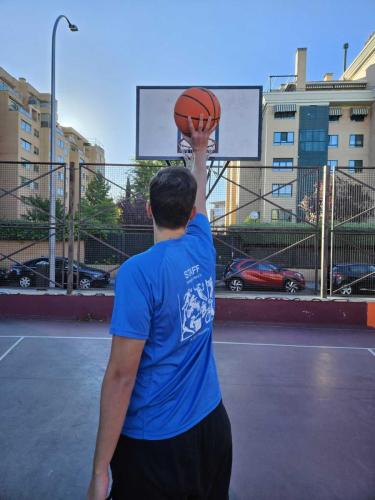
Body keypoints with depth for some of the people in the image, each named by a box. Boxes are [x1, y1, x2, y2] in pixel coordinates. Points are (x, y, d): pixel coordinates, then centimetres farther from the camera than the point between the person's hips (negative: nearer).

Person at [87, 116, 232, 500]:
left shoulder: (138, 271, -21)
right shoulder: (202, 248, -5)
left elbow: (121, 375, -21)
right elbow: (198, 196, 17)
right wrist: (199, 149, 34)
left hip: (155, 441, -5)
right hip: (212, 425, 6)